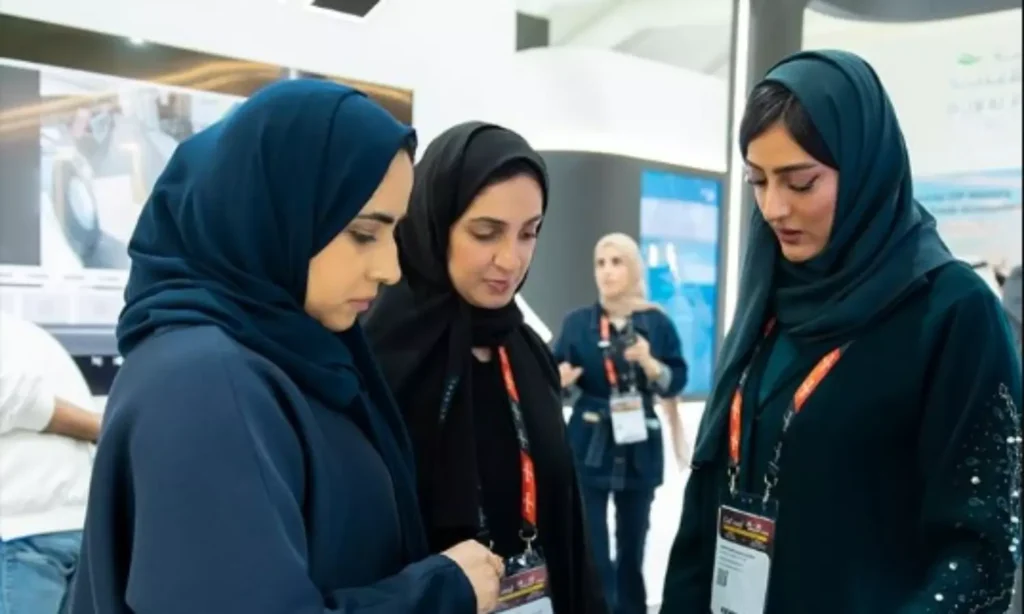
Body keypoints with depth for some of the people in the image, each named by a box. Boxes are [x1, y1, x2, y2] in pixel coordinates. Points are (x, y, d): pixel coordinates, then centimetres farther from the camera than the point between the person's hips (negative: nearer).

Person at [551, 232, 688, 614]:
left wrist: (649, 363, -19)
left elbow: (677, 381, -1)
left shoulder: (657, 323, 2)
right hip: (590, 447, -1)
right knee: (589, 543, -6)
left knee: (633, 539, 14)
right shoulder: (577, 322, 0)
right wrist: (560, 379, -21)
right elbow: (557, 376, 1)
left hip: (639, 447, 2)